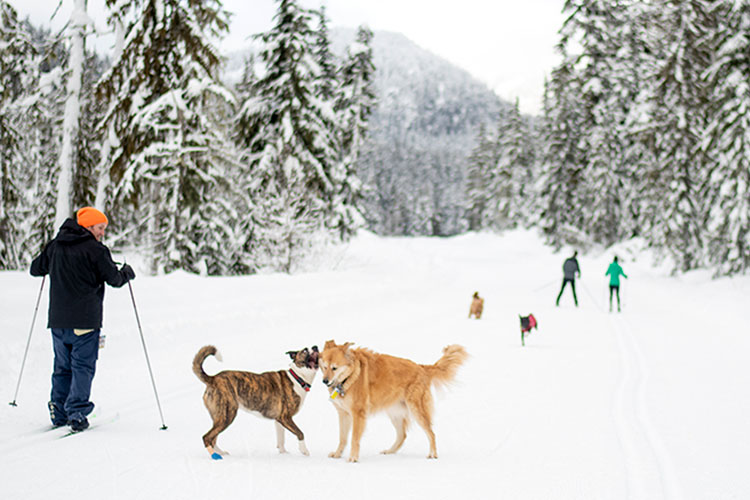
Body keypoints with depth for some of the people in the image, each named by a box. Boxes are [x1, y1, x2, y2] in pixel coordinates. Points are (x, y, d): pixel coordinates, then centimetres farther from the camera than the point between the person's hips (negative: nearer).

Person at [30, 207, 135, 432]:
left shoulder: (55, 246, 9)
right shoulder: (95, 250, -9)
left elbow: (36, 269, 20)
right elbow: (114, 279, -7)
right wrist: (127, 273, 14)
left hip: (58, 320, 6)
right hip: (85, 320, -6)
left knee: (62, 366, 15)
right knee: (82, 367, 1)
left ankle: (59, 412, 14)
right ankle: (76, 414, -4)